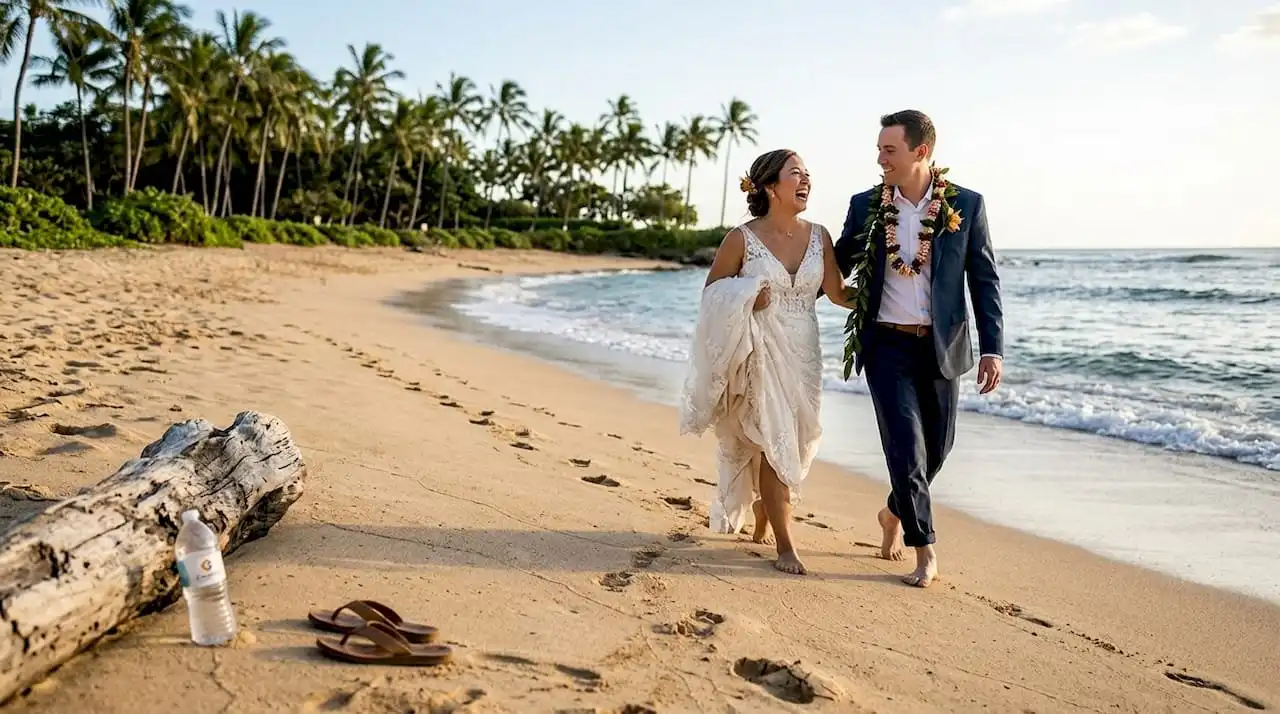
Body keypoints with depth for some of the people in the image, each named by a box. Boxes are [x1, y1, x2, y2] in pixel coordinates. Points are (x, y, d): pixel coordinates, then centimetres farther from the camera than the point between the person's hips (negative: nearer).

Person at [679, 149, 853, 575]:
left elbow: (838, 294, 8)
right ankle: (785, 546, 1)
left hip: (803, 353, 5)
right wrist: (744, 298, -16)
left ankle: (762, 522, 39)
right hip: (759, 352, -5)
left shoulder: (819, 237, 4)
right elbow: (711, 293, 1)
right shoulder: (741, 239, -8)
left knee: (793, 444, 13)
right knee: (775, 442, -8)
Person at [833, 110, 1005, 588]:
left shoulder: (966, 205, -2)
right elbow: (836, 268, 11)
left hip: (941, 346, 1)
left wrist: (992, 348, -5)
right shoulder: (865, 206, 0)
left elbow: (984, 280, 0)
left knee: (936, 446, 10)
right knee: (906, 445, -5)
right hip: (887, 345, -1)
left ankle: (895, 512, 38)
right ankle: (924, 550, 9)